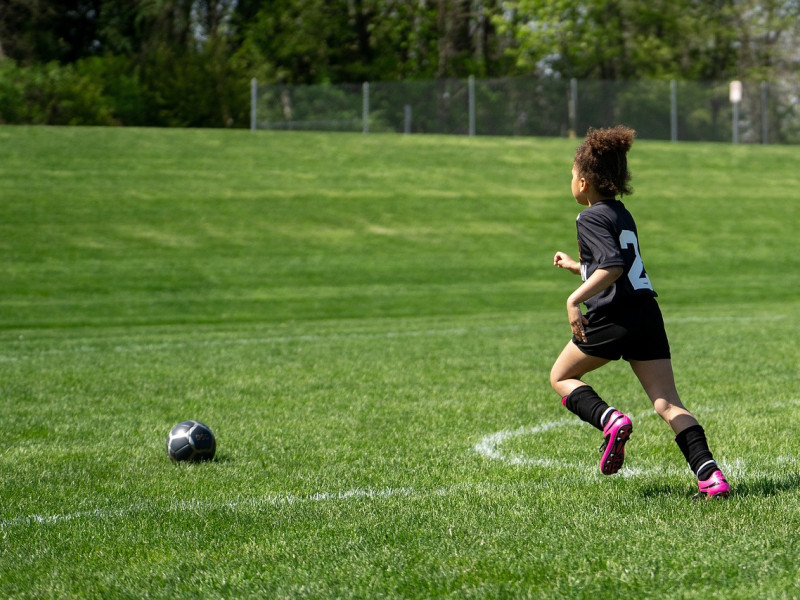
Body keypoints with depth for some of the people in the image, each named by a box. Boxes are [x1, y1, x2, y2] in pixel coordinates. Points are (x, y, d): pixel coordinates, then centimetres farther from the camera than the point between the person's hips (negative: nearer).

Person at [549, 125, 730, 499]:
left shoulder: (591, 218, -6)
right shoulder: (622, 215, 19)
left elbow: (614, 266, -21)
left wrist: (574, 300, -21)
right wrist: (574, 266, 45)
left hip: (613, 319, -7)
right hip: (648, 315, 7)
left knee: (561, 377, 15)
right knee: (668, 404, 2)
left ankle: (610, 421, -11)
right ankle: (711, 476, -13)